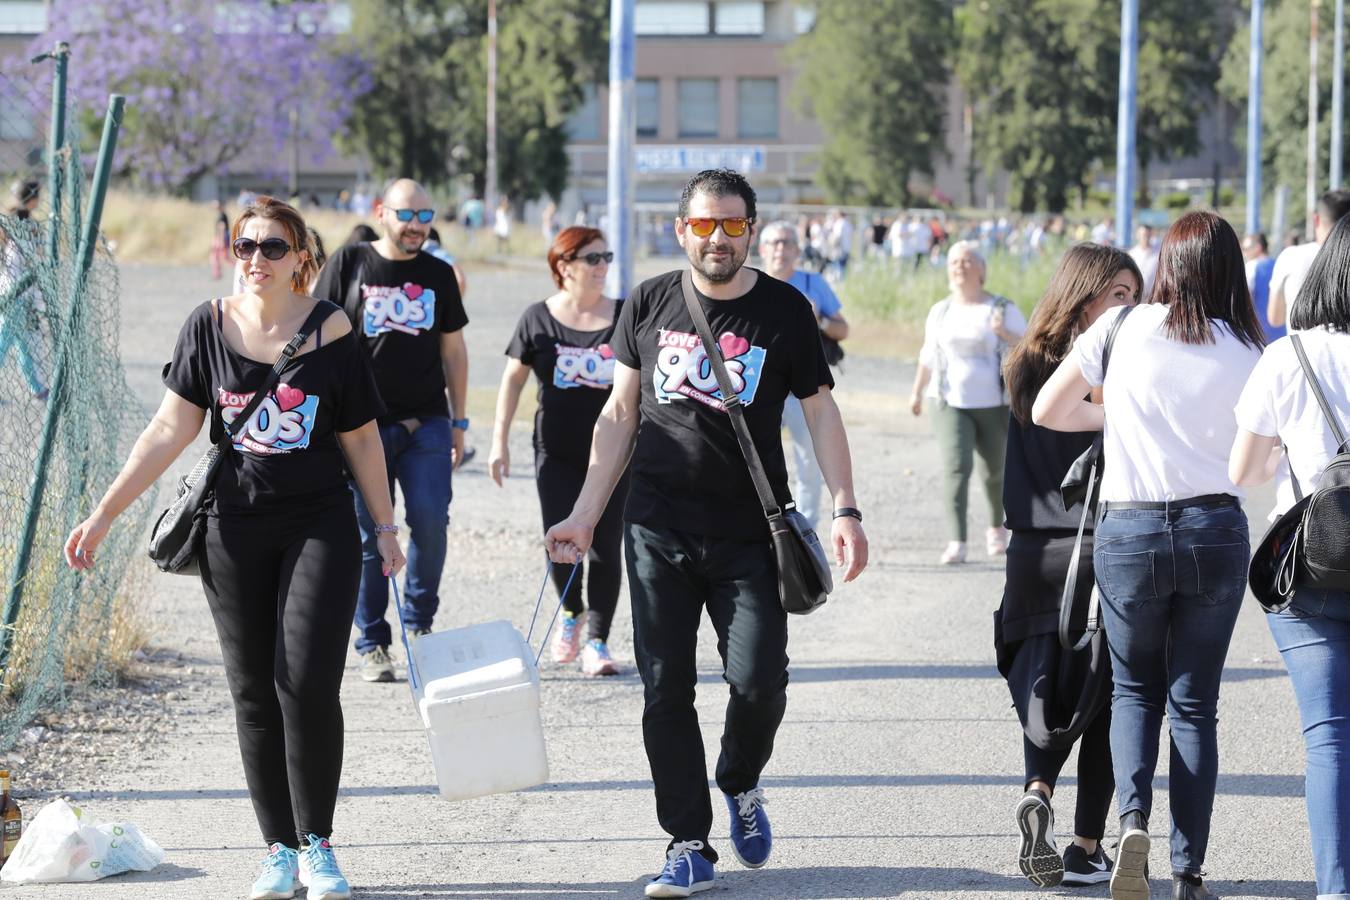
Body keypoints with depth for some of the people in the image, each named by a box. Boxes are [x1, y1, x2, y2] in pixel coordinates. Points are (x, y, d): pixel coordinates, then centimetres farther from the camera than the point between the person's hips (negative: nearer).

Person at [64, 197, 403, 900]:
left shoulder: (330, 332, -2)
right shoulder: (210, 327, 1)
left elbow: (361, 439, 7)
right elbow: (170, 431, 1)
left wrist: (386, 527, 10)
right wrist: (104, 514, -3)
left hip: (320, 526, -2)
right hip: (235, 531, 2)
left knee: (308, 683, -12)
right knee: (254, 694, 4)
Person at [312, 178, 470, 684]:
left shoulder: (438, 275, 11)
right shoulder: (349, 264, 3)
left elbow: (453, 350, 17)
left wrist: (458, 421, 15)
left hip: (426, 423, 2)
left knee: (431, 523, -8)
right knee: (369, 536, -1)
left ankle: (420, 623, 13)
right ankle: (372, 645, 8)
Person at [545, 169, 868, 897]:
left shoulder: (783, 311, 1)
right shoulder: (650, 304, 6)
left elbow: (820, 412, 4)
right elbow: (619, 414, 11)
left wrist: (845, 510, -7)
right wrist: (584, 516, 8)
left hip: (749, 535, -2)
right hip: (658, 533, 2)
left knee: (758, 682, -9)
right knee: (665, 691, 0)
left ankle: (741, 785, 22)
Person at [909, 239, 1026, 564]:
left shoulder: (1003, 310, -1)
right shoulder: (941, 312, 9)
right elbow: (929, 355, 21)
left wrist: (1005, 333, -23)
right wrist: (917, 391, 25)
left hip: (994, 404, -1)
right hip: (950, 402, 1)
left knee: (995, 470, 10)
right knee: (956, 465, -16)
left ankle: (997, 527, 39)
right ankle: (956, 543, -22)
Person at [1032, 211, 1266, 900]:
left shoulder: (1122, 328, -3)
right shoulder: (1248, 353, -1)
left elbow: (1046, 411, 4)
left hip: (1127, 531, 0)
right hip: (1216, 531, 0)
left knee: (1135, 689, 17)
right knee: (1195, 703, 11)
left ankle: (1133, 817, -9)